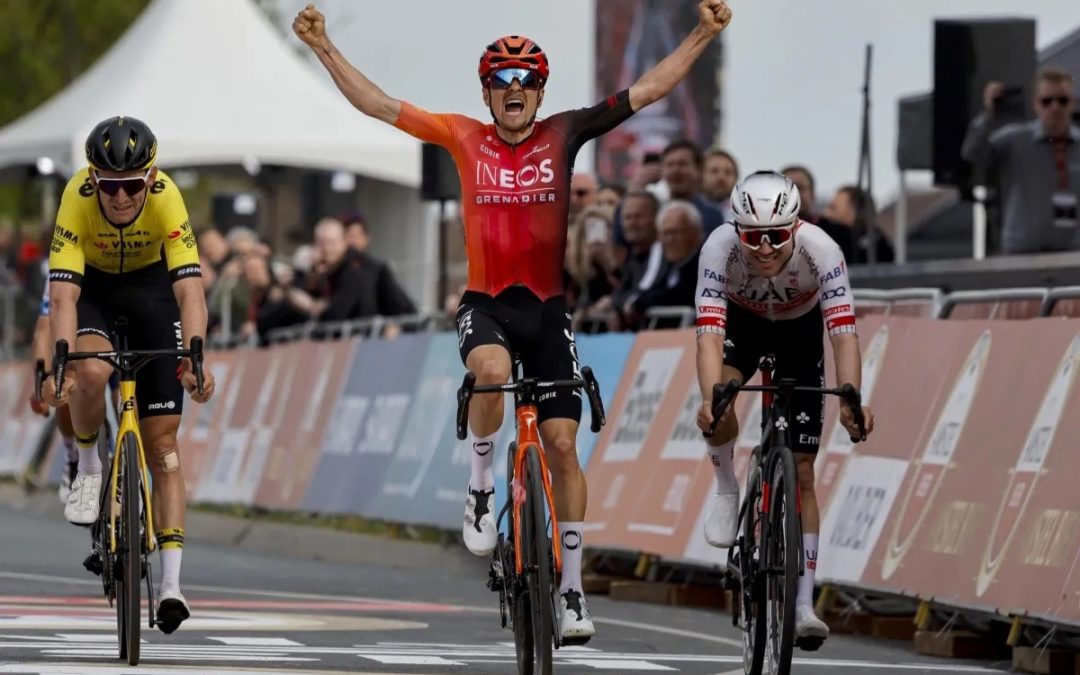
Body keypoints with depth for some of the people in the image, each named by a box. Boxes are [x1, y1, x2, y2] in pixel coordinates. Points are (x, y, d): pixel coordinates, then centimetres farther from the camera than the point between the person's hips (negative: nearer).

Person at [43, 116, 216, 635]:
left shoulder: (167, 199, -33)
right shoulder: (77, 200, -33)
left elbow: (190, 291, -38)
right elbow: (63, 295, -38)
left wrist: (194, 358, -53)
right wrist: (62, 364, -52)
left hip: (151, 285, 0)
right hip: (92, 286, 0)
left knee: (162, 440, -6)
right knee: (90, 372, -35)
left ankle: (171, 584, -7)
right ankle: (87, 468, -4)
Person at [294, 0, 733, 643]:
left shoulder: (562, 135, 0)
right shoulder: (466, 138, 1)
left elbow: (647, 91, -2)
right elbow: (377, 104, 1)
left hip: (547, 307, 1)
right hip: (486, 304, -1)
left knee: (563, 443, -2)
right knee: (491, 371, -35)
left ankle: (572, 588, 8)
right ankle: (482, 484, -8)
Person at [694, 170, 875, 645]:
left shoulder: (820, 251, -36)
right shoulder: (721, 249, -36)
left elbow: (843, 334, -41)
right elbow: (709, 334, -43)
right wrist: (709, 400, -59)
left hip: (799, 330, 0)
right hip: (742, 322, 0)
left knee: (801, 471, -4)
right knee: (720, 402, -34)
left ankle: (804, 605, -1)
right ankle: (726, 491, -3)